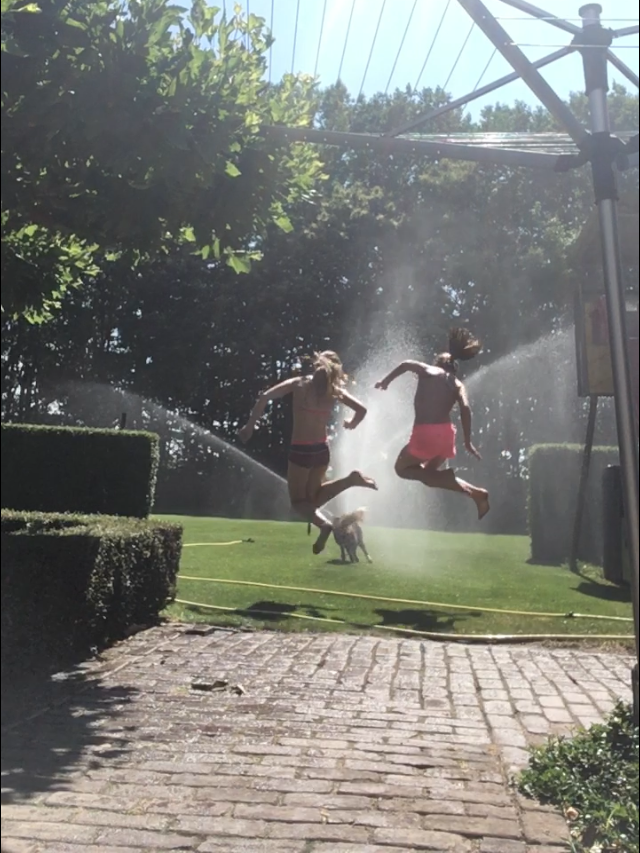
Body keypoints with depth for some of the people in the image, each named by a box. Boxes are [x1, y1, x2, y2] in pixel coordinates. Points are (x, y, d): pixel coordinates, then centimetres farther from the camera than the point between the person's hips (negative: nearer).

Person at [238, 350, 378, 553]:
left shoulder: (298, 384, -5)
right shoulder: (335, 391, 1)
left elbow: (265, 397, -12)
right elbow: (361, 410, 0)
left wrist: (250, 425, -3)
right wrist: (351, 425, 20)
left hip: (300, 450, -3)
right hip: (321, 450, 3)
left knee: (298, 501, 11)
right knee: (312, 498, 20)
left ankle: (323, 523, -18)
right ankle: (351, 480, -3)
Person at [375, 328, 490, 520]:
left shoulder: (426, 370, 10)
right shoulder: (457, 384, 15)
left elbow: (406, 364, -9)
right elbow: (465, 408, -1)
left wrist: (386, 380, 4)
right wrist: (468, 442, 0)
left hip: (425, 432, -5)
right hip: (446, 433, 5)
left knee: (402, 467, 16)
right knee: (429, 472, 27)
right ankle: (474, 492, 7)